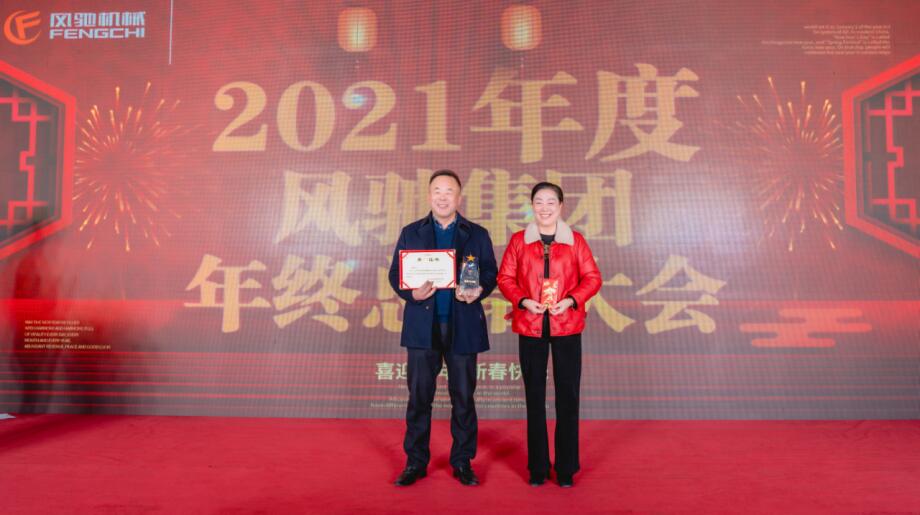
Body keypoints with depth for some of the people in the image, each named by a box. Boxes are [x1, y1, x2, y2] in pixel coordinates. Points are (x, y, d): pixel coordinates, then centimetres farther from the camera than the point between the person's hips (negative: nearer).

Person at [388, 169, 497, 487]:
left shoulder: (477, 234, 9)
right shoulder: (411, 233, 10)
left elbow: (490, 273, 5)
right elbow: (395, 273, 6)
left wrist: (478, 292, -15)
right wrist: (411, 293, -14)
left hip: (463, 326, 0)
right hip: (423, 326, 0)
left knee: (463, 397, 6)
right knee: (418, 396, 5)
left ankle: (462, 462, 20)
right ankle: (415, 462, 18)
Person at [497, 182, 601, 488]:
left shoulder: (575, 241, 4)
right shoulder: (519, 240, 5)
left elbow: (592, 278, 3)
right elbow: (505, 278, 4)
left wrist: (571, 300, -12)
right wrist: (523, 301, -12)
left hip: (567, 326, 0)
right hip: (530, 327, 0)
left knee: (568, 396, 3)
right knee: (534, 396, 7)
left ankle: (566, 468, 17)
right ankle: (537, 467, 19)